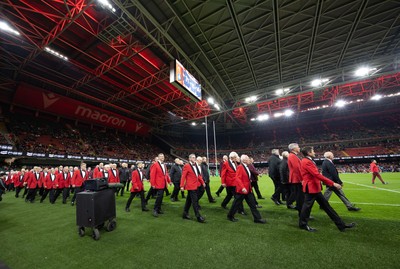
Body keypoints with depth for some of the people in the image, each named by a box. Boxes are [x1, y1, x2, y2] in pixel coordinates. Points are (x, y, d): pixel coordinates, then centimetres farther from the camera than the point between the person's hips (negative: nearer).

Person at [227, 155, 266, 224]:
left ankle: (257, 218, 20)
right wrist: (242, 188, -30)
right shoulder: (240, 167, -19)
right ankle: (230, 216, 26)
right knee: (237, 204, 7)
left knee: (252, 204, 10)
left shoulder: (246, 167, 9)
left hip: (248, 189, 8)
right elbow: (237, 178, -25)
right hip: (241, 189, -8)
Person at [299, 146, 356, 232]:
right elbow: (317, 175, -25)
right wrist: (333, 183, -21)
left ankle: (341, 225, 26)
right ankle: (303, 224, 18)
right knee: (307, 206, 3)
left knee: (326, 205, 16)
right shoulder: (306, 162, -21)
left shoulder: (308, 161, 13)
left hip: (315, 188, 10)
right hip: (311, 188, -10)